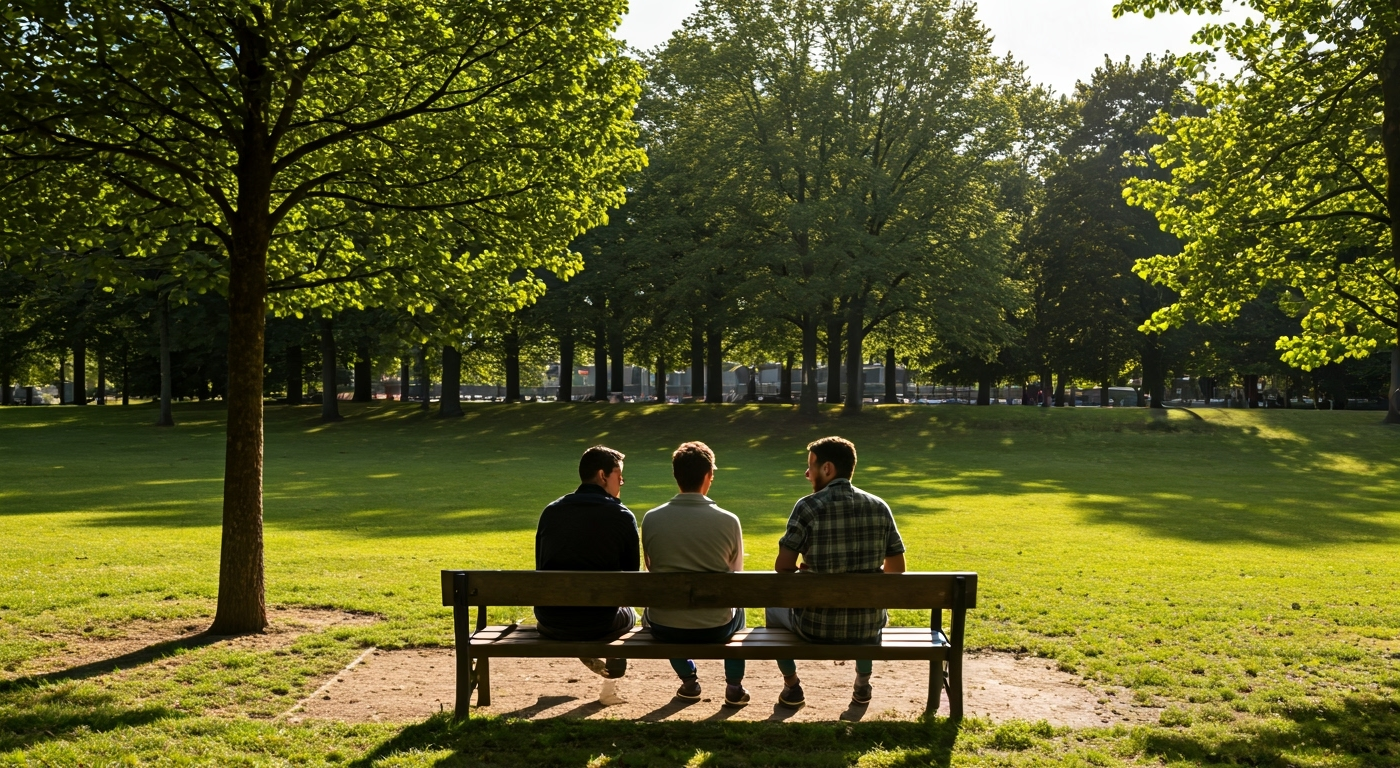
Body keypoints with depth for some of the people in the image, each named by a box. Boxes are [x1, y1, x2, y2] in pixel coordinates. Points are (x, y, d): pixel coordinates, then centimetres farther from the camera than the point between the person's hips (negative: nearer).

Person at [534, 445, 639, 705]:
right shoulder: (622, 516, -5)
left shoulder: (551, 511, 5)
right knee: (627, 614, 33)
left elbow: (540, 568, 13)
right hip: (597, 624, -3)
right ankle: (610, 687, 33)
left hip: (549, 623, 3)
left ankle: (588, 654, 29)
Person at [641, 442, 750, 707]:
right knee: (736, 610, 35)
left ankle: (688, 680, 39)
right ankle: (734, 686, 34)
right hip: (715, 628, 0)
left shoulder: (651, 519, -8)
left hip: (664, 628, 1)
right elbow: (736, 572, 6)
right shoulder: (728, 521, -11)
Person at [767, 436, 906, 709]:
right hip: (867, 626, 3)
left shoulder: (807, 507, -14)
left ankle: (792, 685, 28)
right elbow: (896, 569, 2)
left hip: (816, 625, -3)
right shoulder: (879, 507, -2)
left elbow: (783, 567, -12)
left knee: (775, 608, 32)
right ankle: (863, 683, 39)